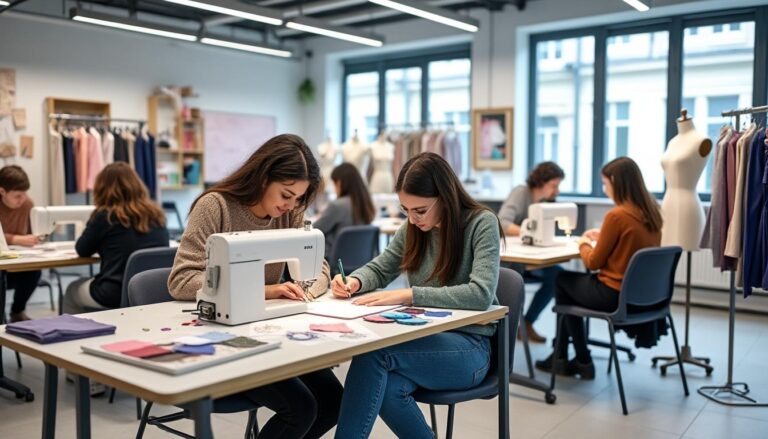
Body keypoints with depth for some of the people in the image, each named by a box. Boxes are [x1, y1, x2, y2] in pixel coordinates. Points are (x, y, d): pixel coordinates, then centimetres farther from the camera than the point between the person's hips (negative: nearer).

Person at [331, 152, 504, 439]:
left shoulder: (482, 223, -12)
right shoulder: (413, 228, 6)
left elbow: (481, 294, -24)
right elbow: (379, 268, 16)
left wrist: (408, 295, -29)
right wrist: (354, 281, -8)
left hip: (467, 346, -5)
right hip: (424, 338, 5)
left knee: (372, 354, -29)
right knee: (388, 388, -30)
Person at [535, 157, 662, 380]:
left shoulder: (616, 215, -21)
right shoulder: (652, 213, 1)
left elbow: (594, 262, -11)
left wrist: (584, 244, 7)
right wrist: (603, 237, 13)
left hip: (615, 294, -8)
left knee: (563, 281, 17)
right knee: (571, 280, 23)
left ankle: (583, 361, 25)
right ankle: (560, 357, 29)